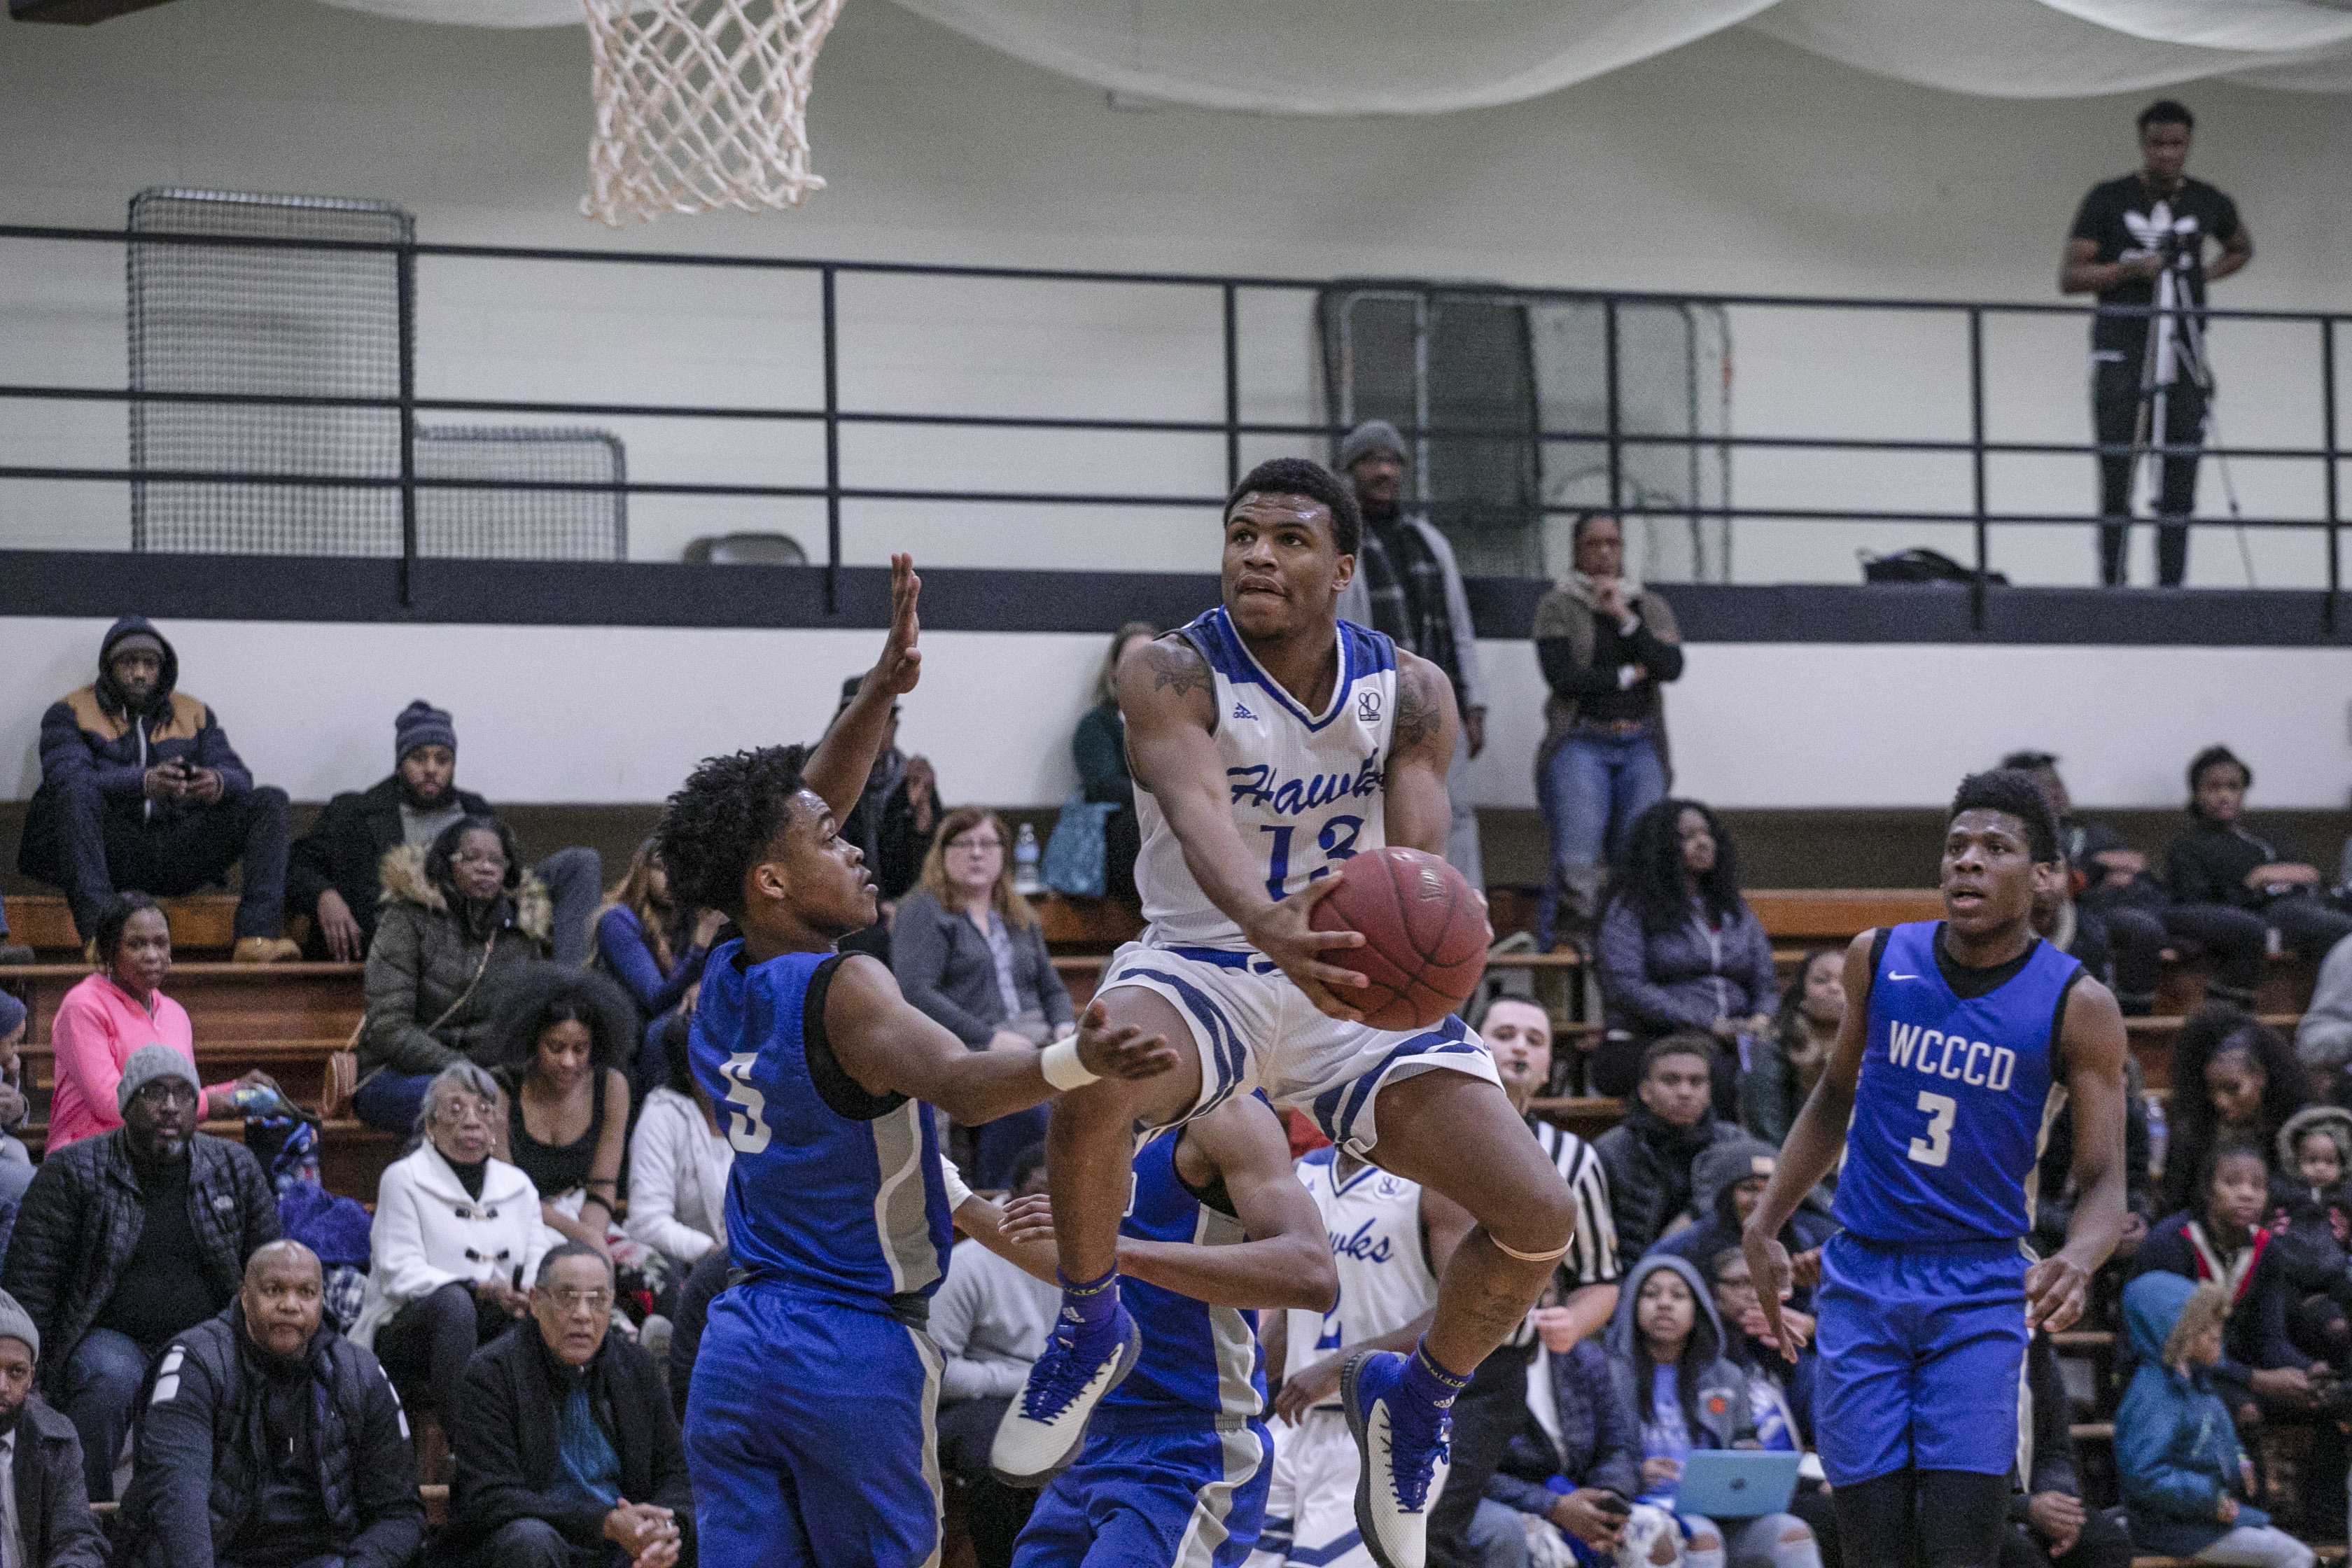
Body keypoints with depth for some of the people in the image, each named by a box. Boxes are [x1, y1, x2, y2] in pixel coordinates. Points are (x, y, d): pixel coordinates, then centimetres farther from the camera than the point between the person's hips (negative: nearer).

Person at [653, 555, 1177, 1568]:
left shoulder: (723, 982, 8)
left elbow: (796, 805, 20)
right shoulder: (842, 992, -15)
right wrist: (1073, 1062, -52)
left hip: (737, 1349, 7)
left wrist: (883, 690, 15)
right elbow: (959, 1085, -35)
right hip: (856, 1351, -7)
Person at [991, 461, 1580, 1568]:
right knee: (1092, 1080, -39)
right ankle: (1090, 1326, -9)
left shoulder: (1409, 692, -2)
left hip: (1356, 983, 3)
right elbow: (1197, 811, -33)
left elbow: (1419, 856, -14)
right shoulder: (1174, 675, -13)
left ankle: (1415, 1396, 20)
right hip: (1205, 967, -3)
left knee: (1539, 1216, -12)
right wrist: (1265, 921, -55)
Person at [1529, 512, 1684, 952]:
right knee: (1577, 868, -19)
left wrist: (1624, 617, -7)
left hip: (1640, 748, 3)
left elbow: (1671, 666, -1)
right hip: (1580, 744, -3)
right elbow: (1561, 676, -8)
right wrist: (1627, 675, 0)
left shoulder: (1651, 607, 16)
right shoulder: (1557, 606, 6)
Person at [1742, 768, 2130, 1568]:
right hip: (1863, 1278, 2)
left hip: (1980, 1290, -2)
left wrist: (2077, 1261, -28)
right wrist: (1764, 1226, 11)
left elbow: (2102, 1180, -7)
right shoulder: (1880, 959, 2)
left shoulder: (2079, 1007, -7)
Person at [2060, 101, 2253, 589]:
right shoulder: (2107, 200, 0)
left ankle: (2170, 590, 0)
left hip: (2182, 352, 2)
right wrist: (2130, 269, -17)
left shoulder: (2209, 204, 7)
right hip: (2121, 352, -2)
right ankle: (2112, 590, 1)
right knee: (2116, 477, -4)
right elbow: (2069, 278, -3)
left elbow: (2242, 248, 29)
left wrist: (2204, 277, 9)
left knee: (2180, 479, -3)